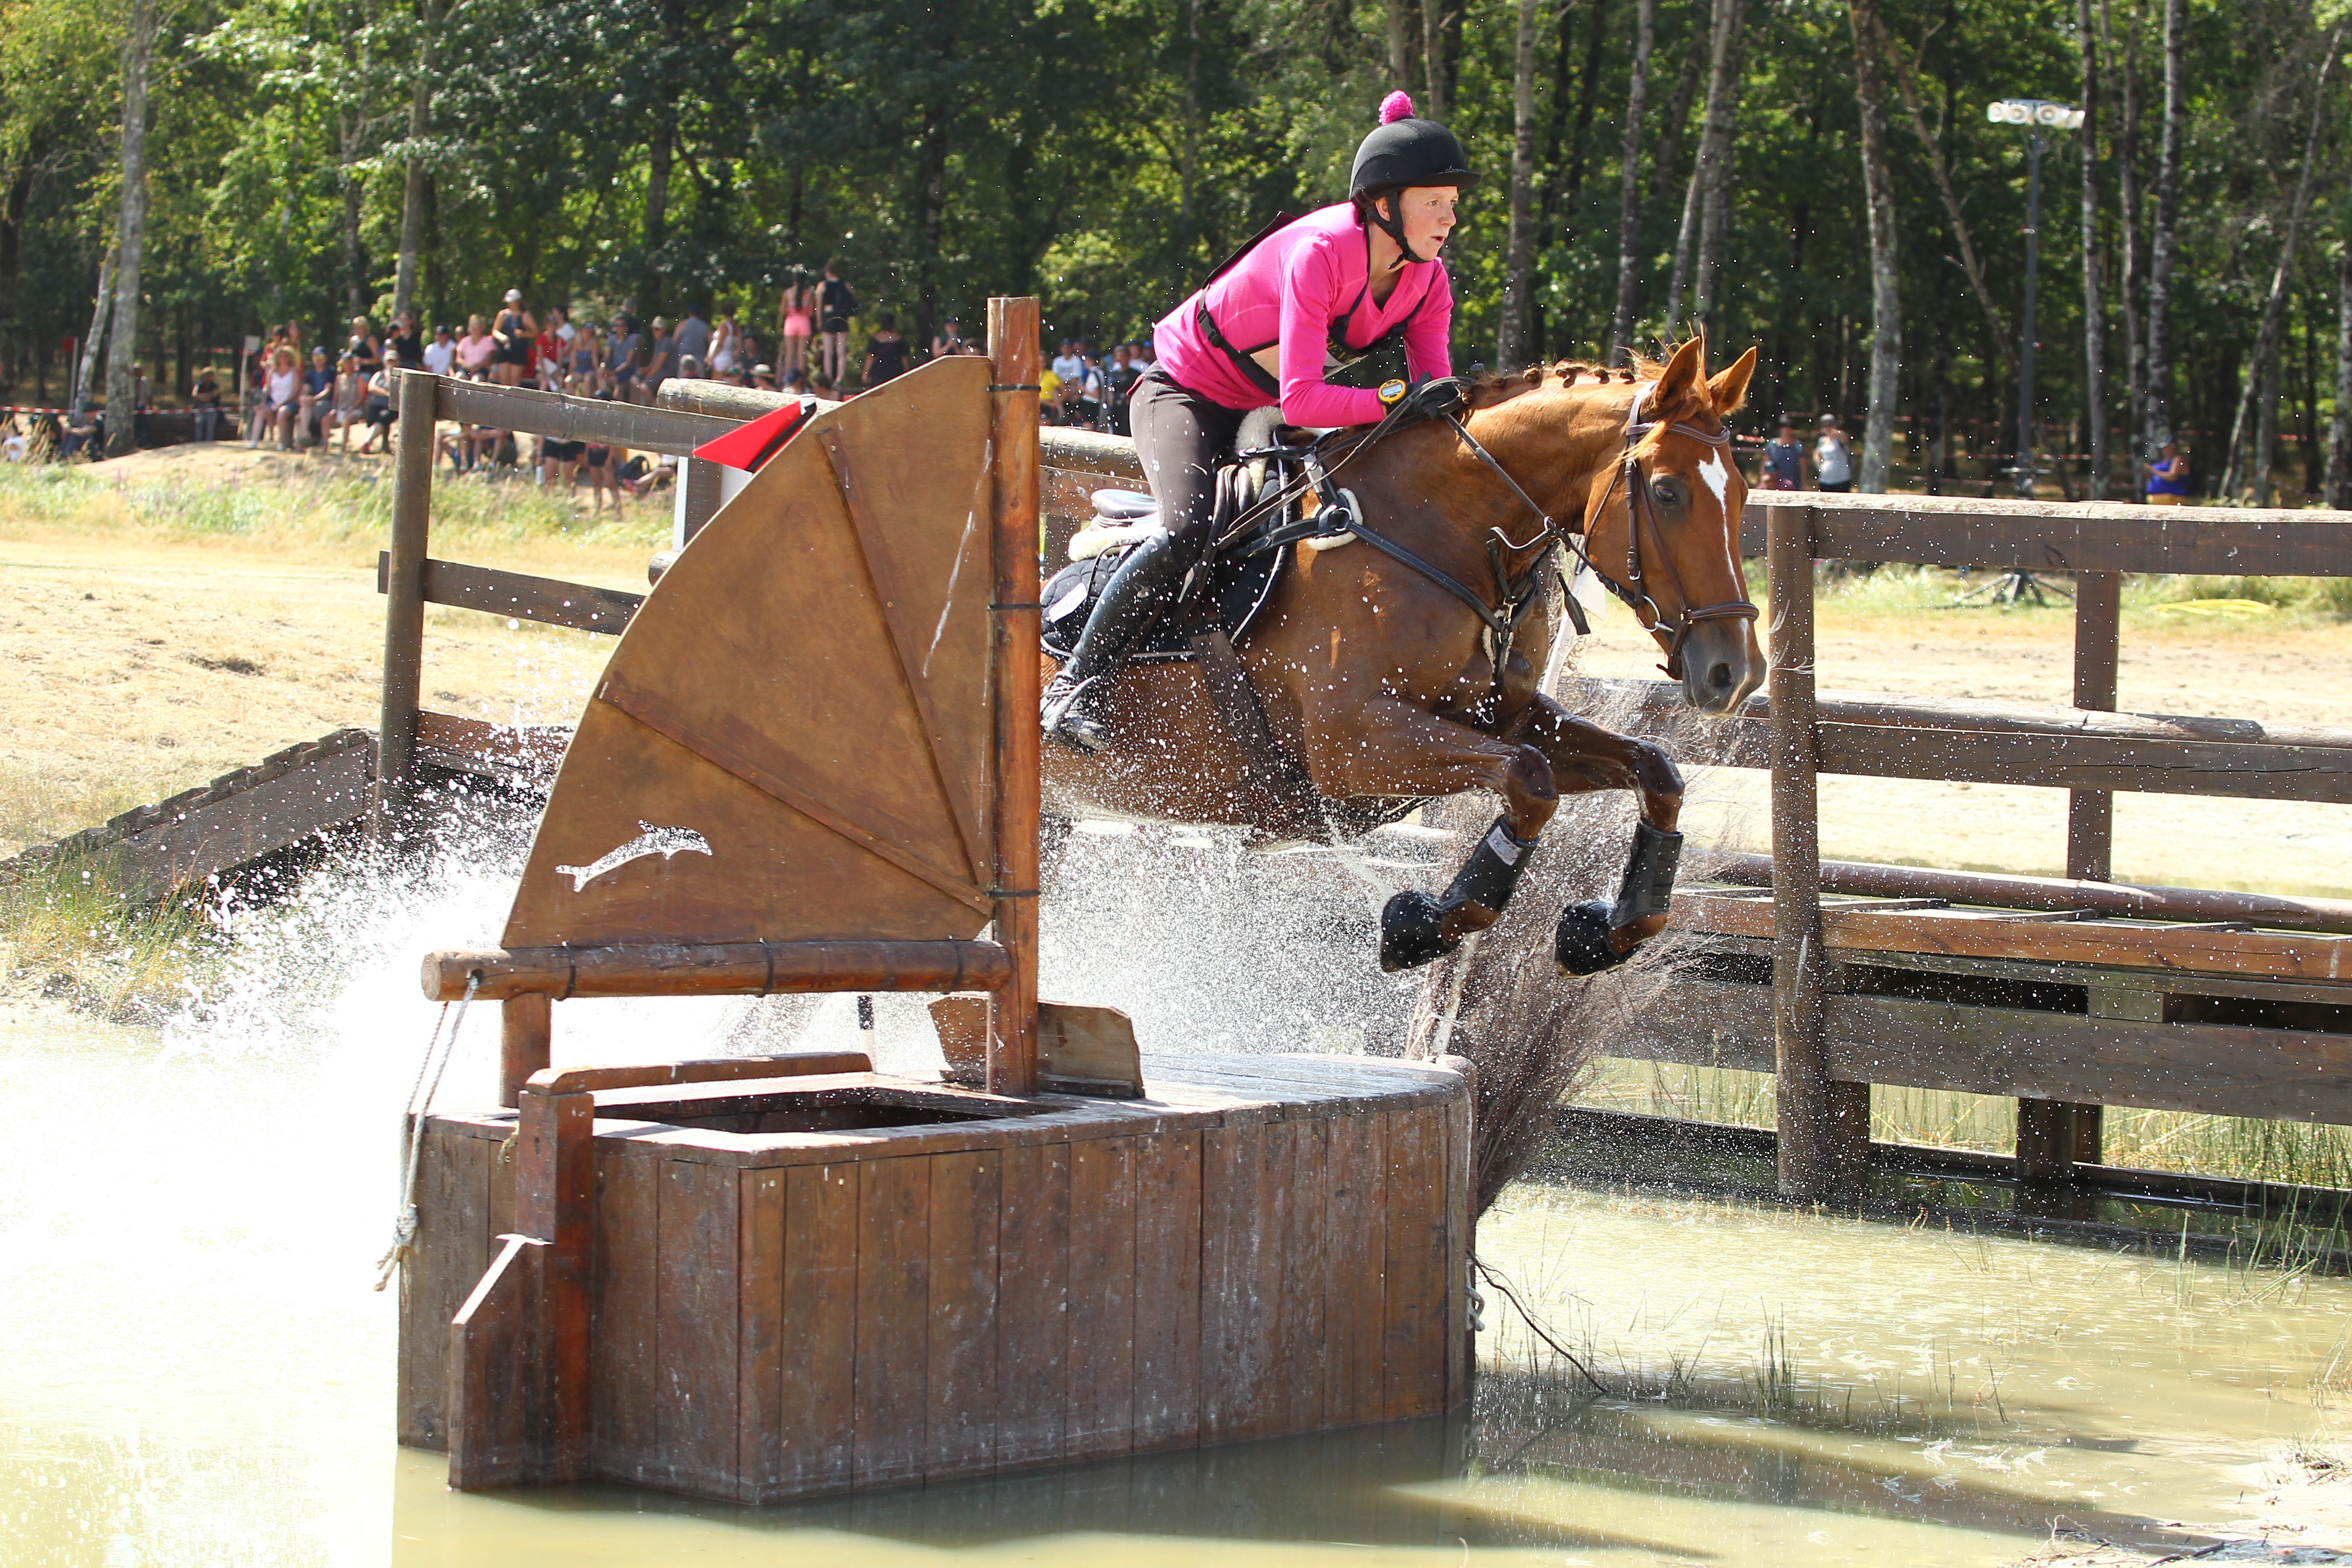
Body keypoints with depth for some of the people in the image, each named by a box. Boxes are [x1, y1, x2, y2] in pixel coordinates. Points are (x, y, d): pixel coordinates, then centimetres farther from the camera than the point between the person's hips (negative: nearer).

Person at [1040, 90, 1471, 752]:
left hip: (1262, 414, 8)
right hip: (1186, 393, -8)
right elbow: (1301, 401, -38)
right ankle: (1073, 685, -20)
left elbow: (1433, 386, -12)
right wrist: (1398, 398, -45)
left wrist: (1454, 403, -33)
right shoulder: (1320, 254, -32)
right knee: (1188, 530, -29)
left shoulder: (1428, 281, -8)